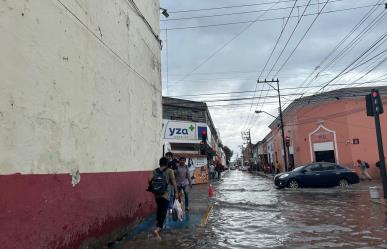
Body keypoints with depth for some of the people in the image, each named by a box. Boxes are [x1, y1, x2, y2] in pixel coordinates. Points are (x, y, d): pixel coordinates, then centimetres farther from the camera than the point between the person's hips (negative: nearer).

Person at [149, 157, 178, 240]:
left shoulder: (155, 171, 5)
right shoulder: (169, 171, -5)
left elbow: (150, 180, -1)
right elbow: (173, 182, -6)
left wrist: (152, 187, 15)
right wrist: (176, 191, 3)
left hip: (156, 194, 5)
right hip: (165, 194, -4)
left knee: (159, 209, 24)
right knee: (163, 212, -4)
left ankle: (159, 226, 38)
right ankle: (157, 229, -20)